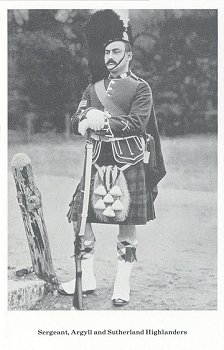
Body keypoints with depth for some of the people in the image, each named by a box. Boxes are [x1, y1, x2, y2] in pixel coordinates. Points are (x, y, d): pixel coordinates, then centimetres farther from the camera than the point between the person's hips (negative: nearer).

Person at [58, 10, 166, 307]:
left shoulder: (140, 88, 2)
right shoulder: (94, 88, 17)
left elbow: (137, 124, -12)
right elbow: (75, 122, 9)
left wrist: (104, 121, -19)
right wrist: (85, 121, -14)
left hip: (128, 163, -5)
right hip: (97, 162, 5)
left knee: (127, 223, 0)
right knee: (80, 216, 2)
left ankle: (123, 285, 11)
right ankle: (87, 278, 17)